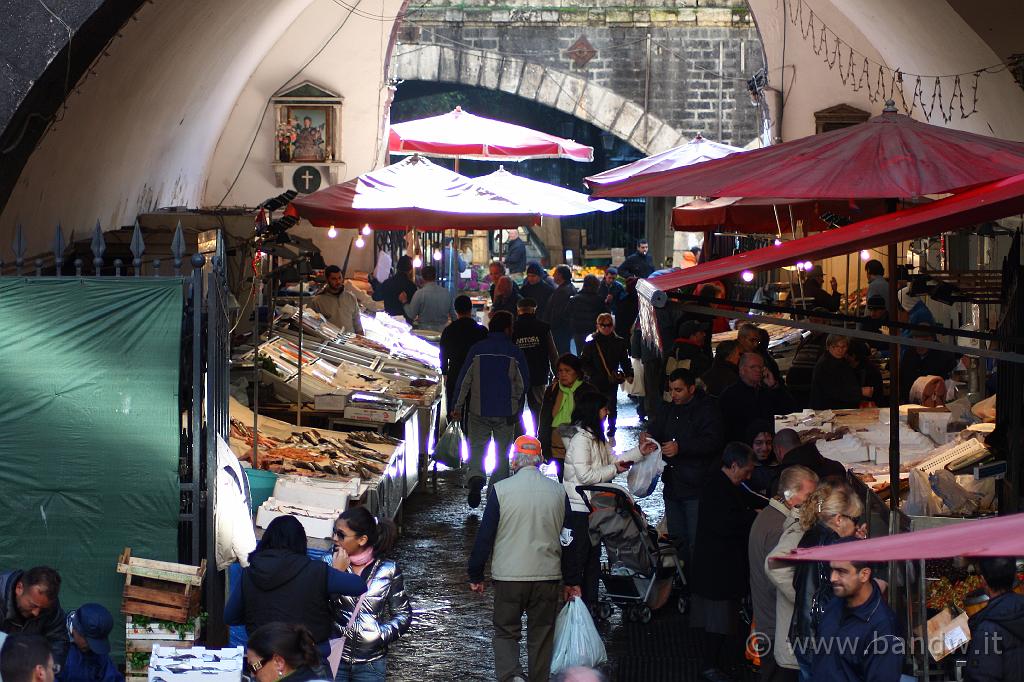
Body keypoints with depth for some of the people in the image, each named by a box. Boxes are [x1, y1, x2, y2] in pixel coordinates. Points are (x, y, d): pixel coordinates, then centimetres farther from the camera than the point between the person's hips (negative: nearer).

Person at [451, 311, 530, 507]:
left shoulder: (477, 349, -4)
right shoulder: (515, 353, -6)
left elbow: (464, 379, -3)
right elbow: (523, 384, 0)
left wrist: (458, 406, 5)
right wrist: (517, 410, 15)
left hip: (479, 410, 0)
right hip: (506, 413, 0)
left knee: (477, 447, 7)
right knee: (502, 451, 12)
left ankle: (476, 478, -18)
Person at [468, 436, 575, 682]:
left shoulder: (500, 489, -7)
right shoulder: (558, 491, 3)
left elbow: (485, 536, -5)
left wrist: (476, 576, 5)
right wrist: (571, 581, 17)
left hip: (508, 576, -2)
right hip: (548, 577, 2)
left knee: (506, 631, 7)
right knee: (541, 634, 12)